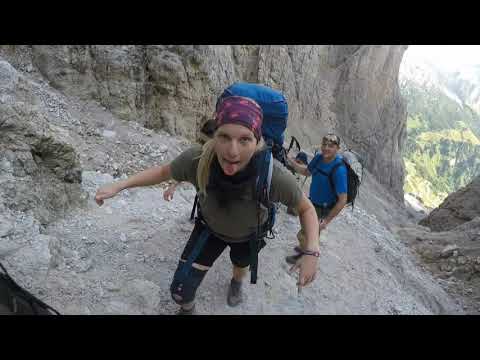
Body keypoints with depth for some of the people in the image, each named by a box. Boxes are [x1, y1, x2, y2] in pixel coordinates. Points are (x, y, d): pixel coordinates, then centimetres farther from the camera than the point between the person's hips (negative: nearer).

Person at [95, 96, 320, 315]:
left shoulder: (274, 177, -43)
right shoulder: (196, 160, -38)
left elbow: (306, 207, -24)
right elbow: (163, 171, -15)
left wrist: (312, 252, -36)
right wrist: (119, 186, -23)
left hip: (251, 235, 0)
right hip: (210, 228, 0)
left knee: (240, 264, 32)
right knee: (180, 290, -2)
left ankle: (236, 282, 72)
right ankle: (187, 309, 37)